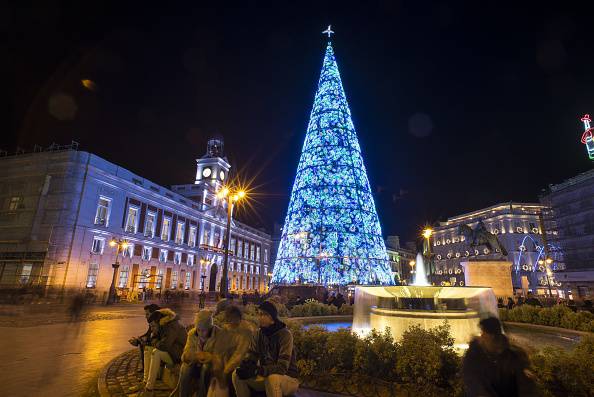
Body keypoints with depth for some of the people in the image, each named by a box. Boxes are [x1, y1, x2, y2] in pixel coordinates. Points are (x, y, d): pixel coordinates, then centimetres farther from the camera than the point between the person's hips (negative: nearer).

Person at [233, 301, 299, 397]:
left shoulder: (285, 334, -22)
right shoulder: (259, 334, -2)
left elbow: (282, 367, -27)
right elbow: (251, 356, -1)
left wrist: (256, 370, -36)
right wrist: (244, 366, -24)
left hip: (288, 379, -6)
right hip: (267, 376, 6)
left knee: (272, 378, -38)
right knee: (237, 375, -10)